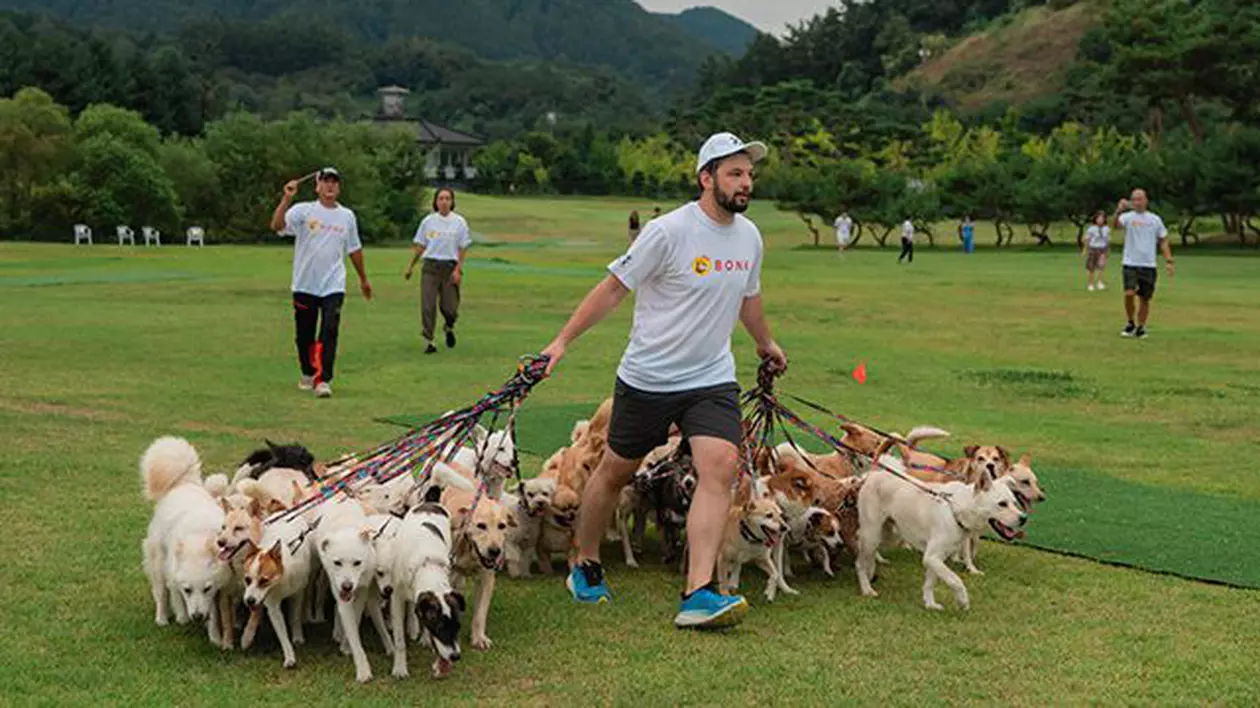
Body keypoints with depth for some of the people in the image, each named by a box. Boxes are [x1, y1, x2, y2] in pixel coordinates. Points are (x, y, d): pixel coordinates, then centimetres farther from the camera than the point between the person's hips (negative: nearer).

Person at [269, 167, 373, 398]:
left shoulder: (347, 216, 9)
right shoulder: (303, 210, -2)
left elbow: (354, 249, 20)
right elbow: (276, 225, -19)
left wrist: (363, 278, 25)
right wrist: (287, 198, -28)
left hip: (333, 286, 1)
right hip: (305, 285, -1)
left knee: (329, 333, -11)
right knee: (304, 333, 9)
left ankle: (323, 380, -10)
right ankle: (307, 374, 30)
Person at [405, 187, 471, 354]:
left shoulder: (459, 222, 3)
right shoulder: (428, 221, 7)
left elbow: (463, 248, 2)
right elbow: (419, 246, 12)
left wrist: (458, 270, -8)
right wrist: (410, 267, 10)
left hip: (450, 267, -1)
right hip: (430, 266, 1)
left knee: (449, 307, -2)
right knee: (428, 305, -8)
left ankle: (449, 328, 32)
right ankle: (429, 341, -2)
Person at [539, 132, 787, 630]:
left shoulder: (749, 237, 5)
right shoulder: (669, 231, -15)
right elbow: (614, 288, -9)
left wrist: (766, 345, 40)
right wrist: (563, 341, -10)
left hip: (712, 379, 4)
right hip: (647, 378, -4)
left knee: (721, 467, -17)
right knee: (615, 471, 11)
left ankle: (698, 596, -21)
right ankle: (585, 568, 33)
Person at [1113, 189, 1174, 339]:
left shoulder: (1155, 219, 8)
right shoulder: (1128, 217, 0)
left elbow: (1163, 241, 14)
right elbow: (1115, 224, -22)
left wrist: (1168, 261, 5)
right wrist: (1118, 211, -42)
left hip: (1149, 265, 2)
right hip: (1130, 264, -2)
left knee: (1145, 298, 5)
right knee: (1129, 294, -17)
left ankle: (1140, 328, 20)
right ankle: (1130, 323, 4)